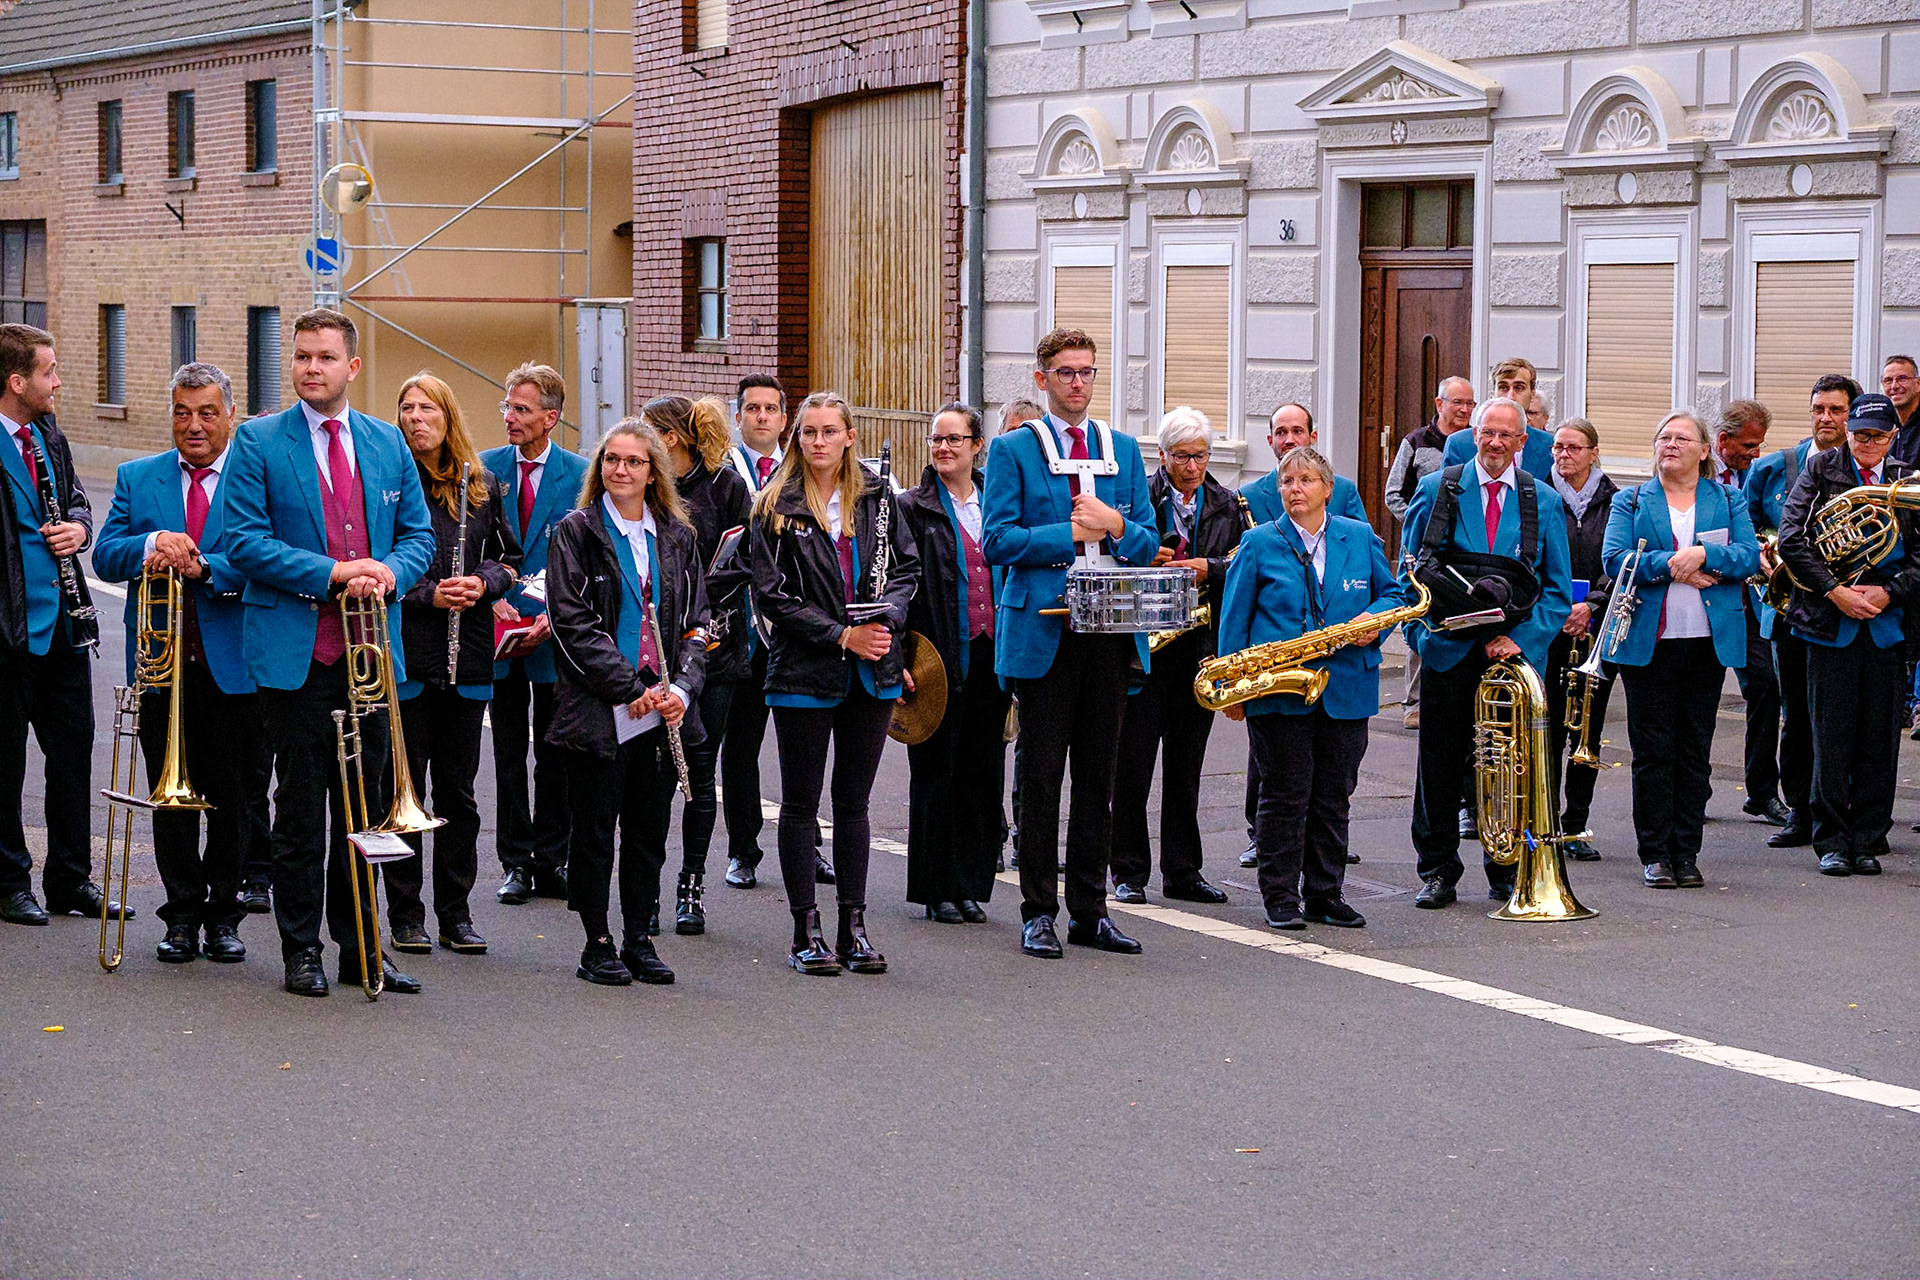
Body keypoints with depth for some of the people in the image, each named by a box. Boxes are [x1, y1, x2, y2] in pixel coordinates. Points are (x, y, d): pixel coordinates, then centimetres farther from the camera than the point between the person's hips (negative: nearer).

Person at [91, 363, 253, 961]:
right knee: (171, 794, 6)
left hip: (232, 665, -2)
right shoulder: (137, 478, 11)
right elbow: (105, 556, 1)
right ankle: (182, 916, 16)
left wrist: (204, 566, -23)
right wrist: (152, 544, -19)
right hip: (161, 663, 2)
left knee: (231, 798, 5)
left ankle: (223, 915, 17)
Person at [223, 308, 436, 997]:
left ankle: (360, 945, 17)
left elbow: (419, 532, 13)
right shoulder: (258, 442, -1)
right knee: (300, 804, 1)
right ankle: (301, 949, 10)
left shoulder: (387, 442, 11)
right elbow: (244, 539, -8)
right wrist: (332, 573, -18)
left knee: (363, 803, 9)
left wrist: (389, 573, -9)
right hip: (296, 650, -4)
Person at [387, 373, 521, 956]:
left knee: (458, 789, 9)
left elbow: (508, 558, 14)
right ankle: (406, 916, 10)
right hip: (404, 652, -3)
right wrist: (428, 593, -16)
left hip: (467, 657, 3)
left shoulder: (480, 485, 10)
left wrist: (484, 581, -6)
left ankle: (456, 913, 17)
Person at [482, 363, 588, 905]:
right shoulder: (485, 468, 3)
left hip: (556, 633, -1)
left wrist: (553, 614, -13)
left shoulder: (579, 474, -3)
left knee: (554, 754, 6)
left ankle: (552, 862, 15)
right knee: (509, 753, 6)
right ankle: (516, 862, 13)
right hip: (500, 632, 1)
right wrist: (492, 598, -10)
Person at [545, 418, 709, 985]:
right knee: (594, 827, 2)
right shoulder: (576, 531, -1)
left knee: (650, 828, 9)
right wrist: (630, 687, -16)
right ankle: (598, 943, 12)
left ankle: (639, 940, 18)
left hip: (663, 708, 4)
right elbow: (572, 622, -10)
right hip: (598, 712, -4)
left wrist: (681, 687, -7)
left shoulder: (677, 536, 11)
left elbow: (694, 621, 10)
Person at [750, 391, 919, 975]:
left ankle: (854, 927, 14)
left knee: (854, 802, 9)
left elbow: (907, 567, 10)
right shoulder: (777, 508, -4)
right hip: (804, 671, -3)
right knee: (800, 804, 3)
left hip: (873, 671, 3)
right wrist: (841, 636, -14)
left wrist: (886, 619, -9)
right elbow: (771, 594, -8)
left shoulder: (876, 498, 7)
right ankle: (806, 932, 9)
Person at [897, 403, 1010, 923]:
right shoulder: (913, 508, 0)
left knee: (983, 771, 7)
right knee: (936, 772, 1)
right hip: (939, 659, -4)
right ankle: (937, 890, 8)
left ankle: (971, 885, 15)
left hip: (989, 659, 4)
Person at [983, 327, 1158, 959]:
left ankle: (1090, 911, 15)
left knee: (1098, 774, 8)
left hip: (1111, 629, 4)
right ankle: (1039, 913, 7)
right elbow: (998, 541, -8)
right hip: (1043, 629, -4)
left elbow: (1148, 546, 11)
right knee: (1041, 775, 0)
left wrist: (1115, 525, -9)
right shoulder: (1013, 449, 1)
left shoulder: (1123, 449, 14)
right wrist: (1072, 533, -13)